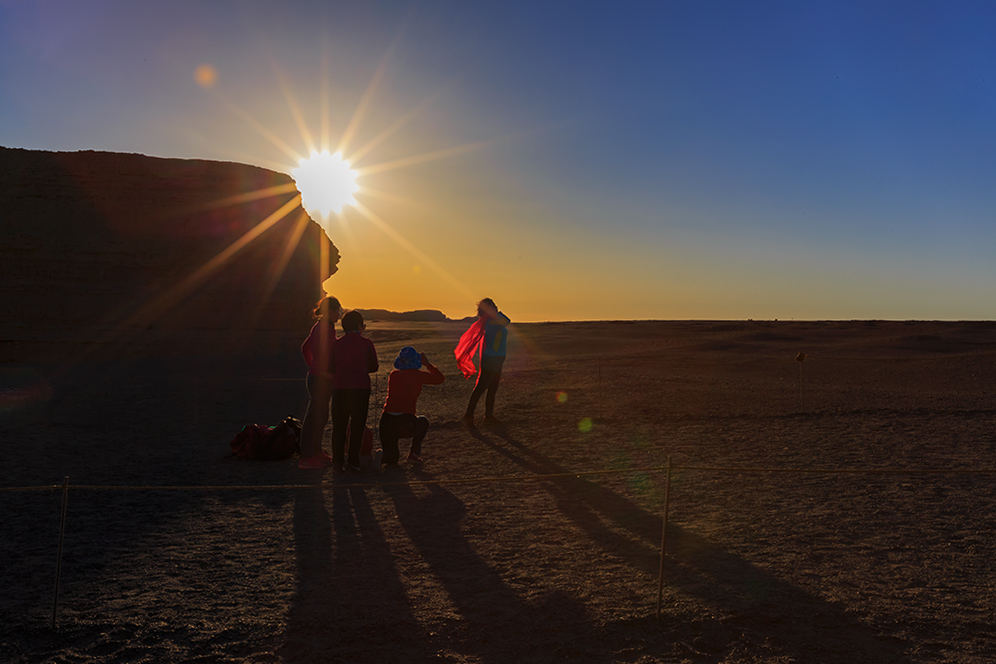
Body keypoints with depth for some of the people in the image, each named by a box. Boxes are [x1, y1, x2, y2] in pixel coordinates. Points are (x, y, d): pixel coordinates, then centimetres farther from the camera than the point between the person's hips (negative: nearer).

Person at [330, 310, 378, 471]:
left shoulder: (337, 343, 6)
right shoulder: (366, 343, 1)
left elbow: (331, 368, 8)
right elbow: (374, 366, 9)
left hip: (339, 387, 2)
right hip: (360, 388, -2)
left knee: (339, 425, 10)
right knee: (357, 425, 5)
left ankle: (337, 460, 13)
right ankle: (353, 461, 4)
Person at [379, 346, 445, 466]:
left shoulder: (393, 375, 12)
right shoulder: (417, 375, 0)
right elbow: (440, 378, 16)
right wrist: (427, 364, 26)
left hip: (386, 423, 4)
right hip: (405, 424, -4)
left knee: (391, 459, 23)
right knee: (423, 421, 33)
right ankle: (414, 454, 21)